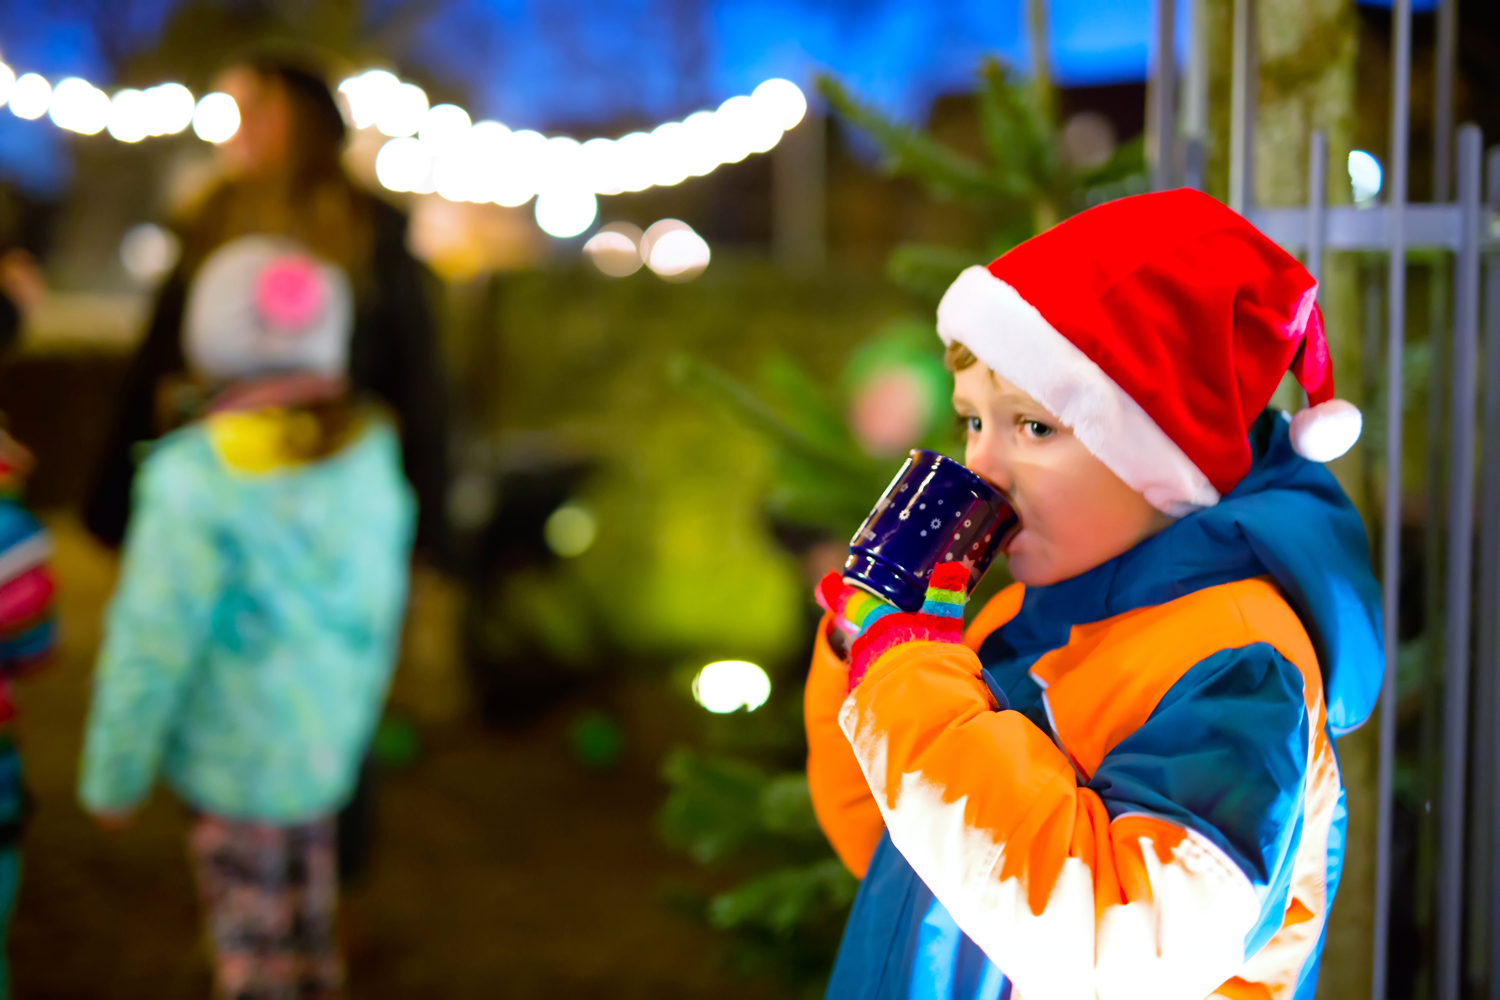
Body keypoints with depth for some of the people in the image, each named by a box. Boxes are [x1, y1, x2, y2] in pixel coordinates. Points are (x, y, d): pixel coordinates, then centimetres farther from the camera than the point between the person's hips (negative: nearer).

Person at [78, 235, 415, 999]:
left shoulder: (196, 479, -25)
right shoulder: (372, 453, -7)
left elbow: (153, 644, -19)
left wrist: (114, 776, -5)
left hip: (234, 763, -5)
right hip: (329, 746, 6)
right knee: (307, 929, 23)